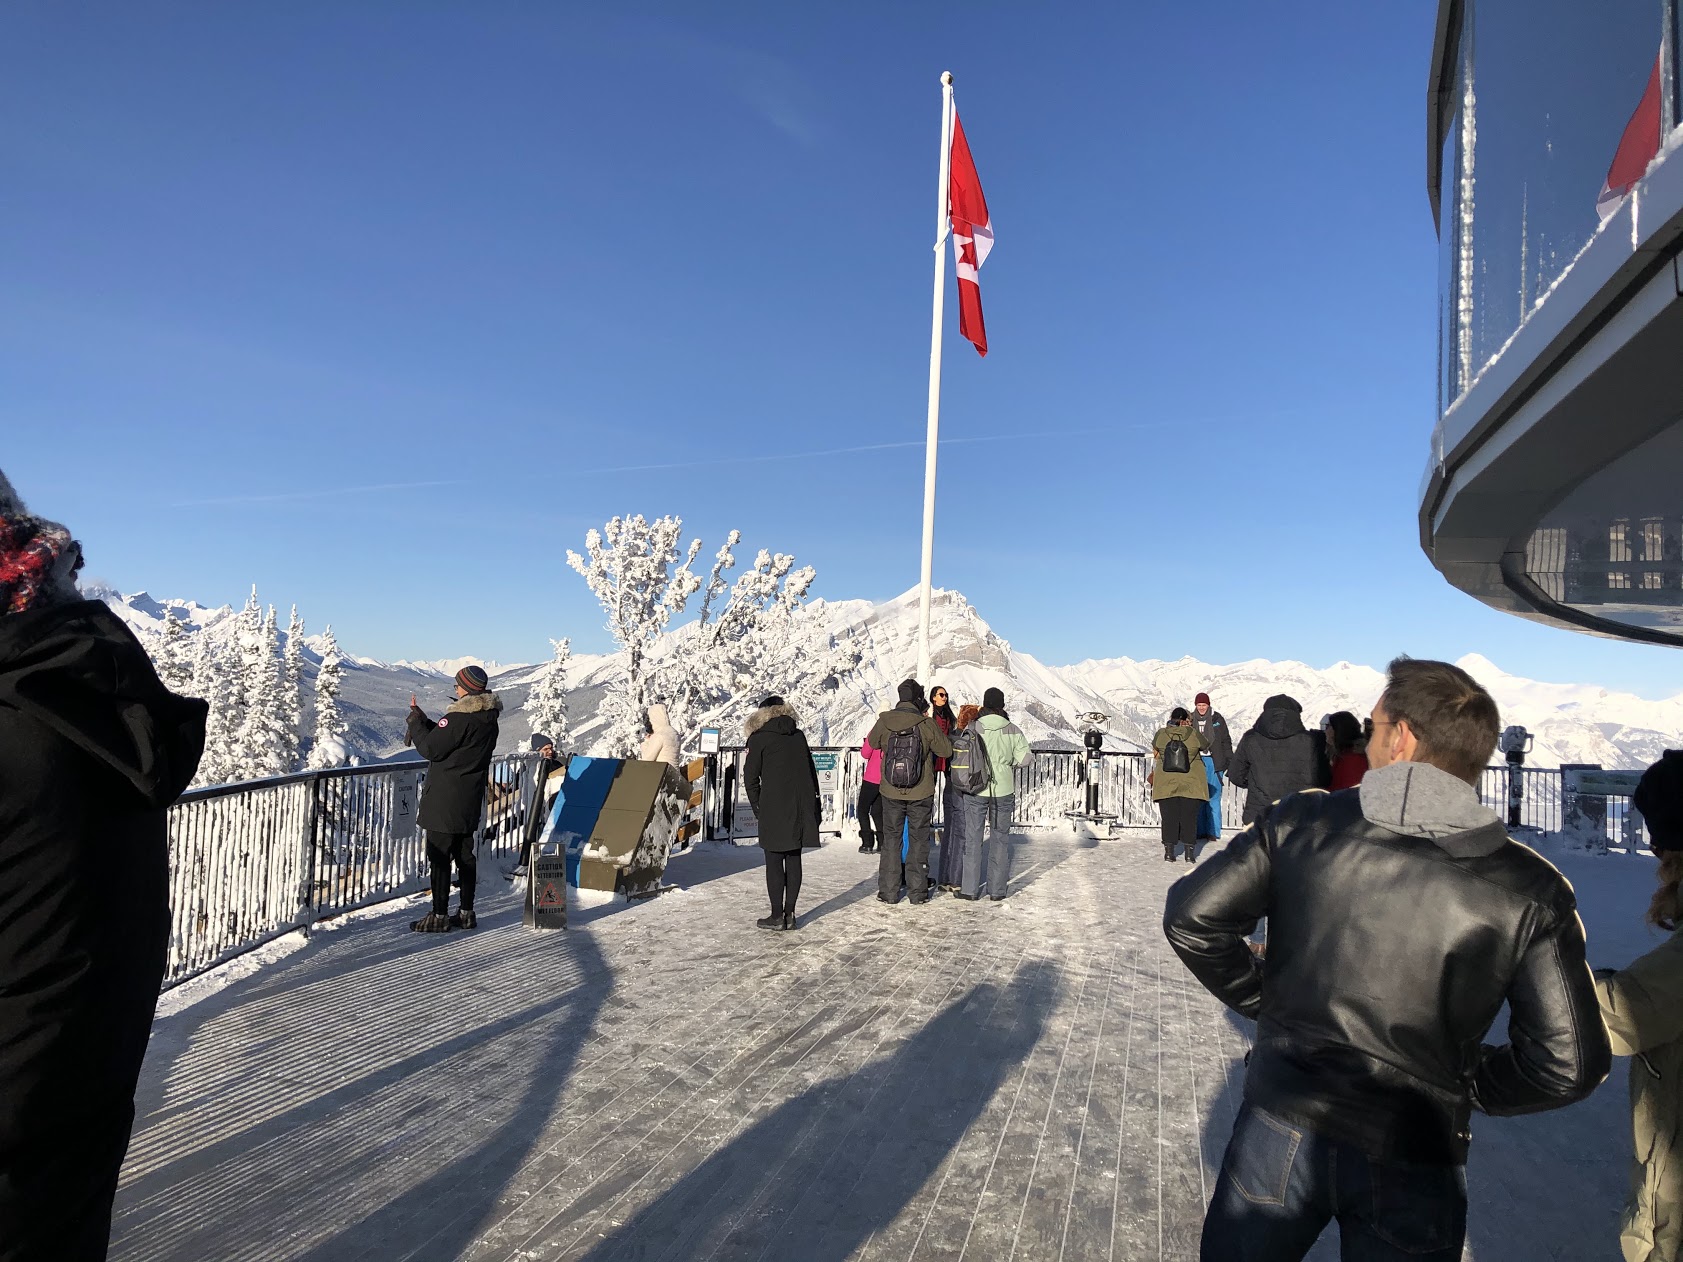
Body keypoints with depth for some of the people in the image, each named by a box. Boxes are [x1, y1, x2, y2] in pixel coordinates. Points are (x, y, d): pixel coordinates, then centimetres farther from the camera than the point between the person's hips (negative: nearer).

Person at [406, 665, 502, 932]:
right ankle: (466, 912, 20)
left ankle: (439, 916, 4)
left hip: (445, 801, -8)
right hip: (470, 800, 8)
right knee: (465, 854, 13)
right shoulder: (489, 718, 9)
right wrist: (423, 720, 12)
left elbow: (431, 749, -14)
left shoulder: (460, 717, -18)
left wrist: (415, 720, -1)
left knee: (439, 857, -1)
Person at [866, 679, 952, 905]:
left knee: (891, 838, 13)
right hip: (921, 793, -1)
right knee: (918, 839, 12)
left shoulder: (884, 722, -8)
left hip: (891, 792, 1)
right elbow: (946, 751, -1)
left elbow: (872, 743, 12)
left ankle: (889, 890, 16)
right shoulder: (927, 724, -13)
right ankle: (918, 890, 16)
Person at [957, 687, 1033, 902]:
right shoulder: (1013, 730, -5)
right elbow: (1024, 759, -9)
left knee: (973, 839, 8)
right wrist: (1009, 761, 11)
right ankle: (997, 889, 16)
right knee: (1000, 838, 12)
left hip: (975, 790, -1)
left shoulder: (972, 729, -8)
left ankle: (970, 889, 11)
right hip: (1004, 791, 1)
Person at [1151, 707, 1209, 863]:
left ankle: (1169, 851, 9)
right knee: (1189, 817, 8)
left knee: (1169, 817, 7)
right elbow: (1205, 746, 9)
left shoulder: (1160, 734, -5)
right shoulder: (1194, 735, -9)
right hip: (1191, 784, -1)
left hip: (1166, 784, 1)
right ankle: (1190, 852, 10)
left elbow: (1155, 751, 11)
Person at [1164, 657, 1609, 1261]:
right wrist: (1466, 1085, 8)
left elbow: (1190, 916, -13)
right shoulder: (1531, 889, -9)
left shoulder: (1303, 822, -12)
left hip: (1281, 1130, 0)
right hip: (1415, 1166, 1)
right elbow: (1569, 1063, -9)